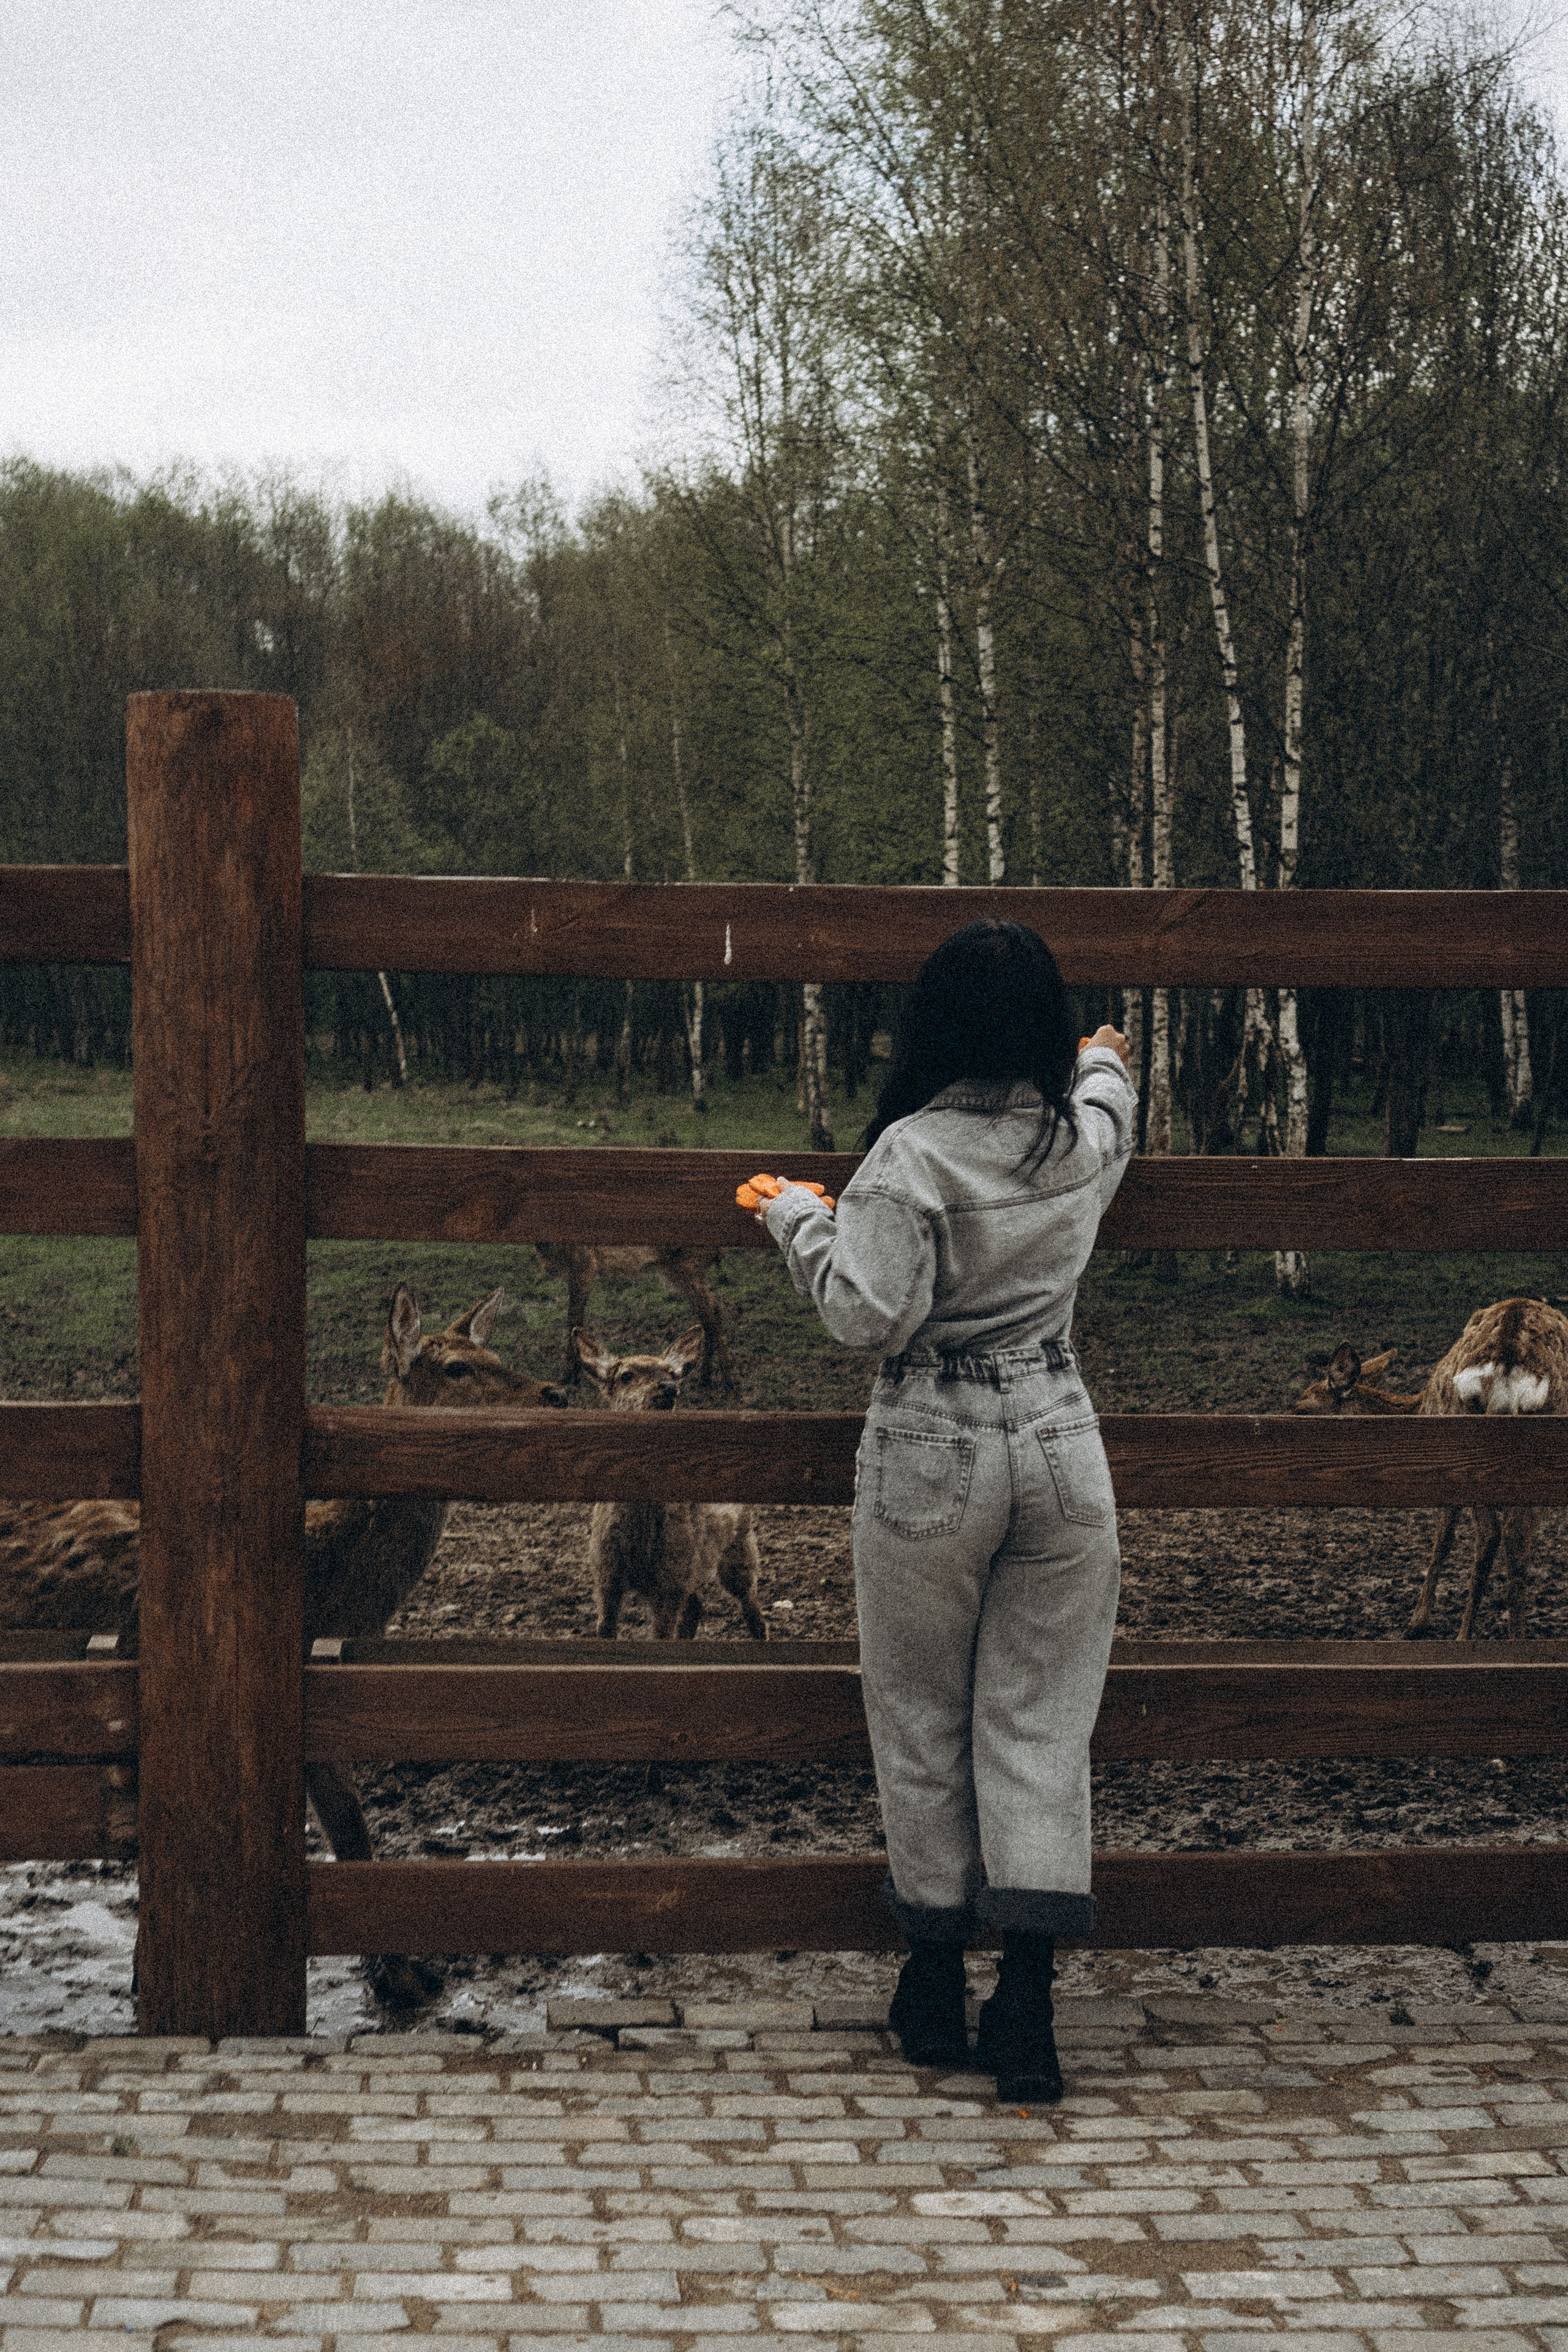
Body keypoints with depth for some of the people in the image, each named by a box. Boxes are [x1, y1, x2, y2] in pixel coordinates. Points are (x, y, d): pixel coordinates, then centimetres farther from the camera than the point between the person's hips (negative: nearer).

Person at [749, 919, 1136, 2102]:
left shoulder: (911, 1157, -16)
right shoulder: (1086, 1140, 0)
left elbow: (872, 1315, -18)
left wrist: (801, 1221, -3)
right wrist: (1106, 1067, 47)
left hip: (930, 1458, -3)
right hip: (1060, 1442, 3)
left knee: (922, 1723, 11)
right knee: (1043, 1721, 6)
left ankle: (936, 1987, 21)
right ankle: (1028, 1997, 1)